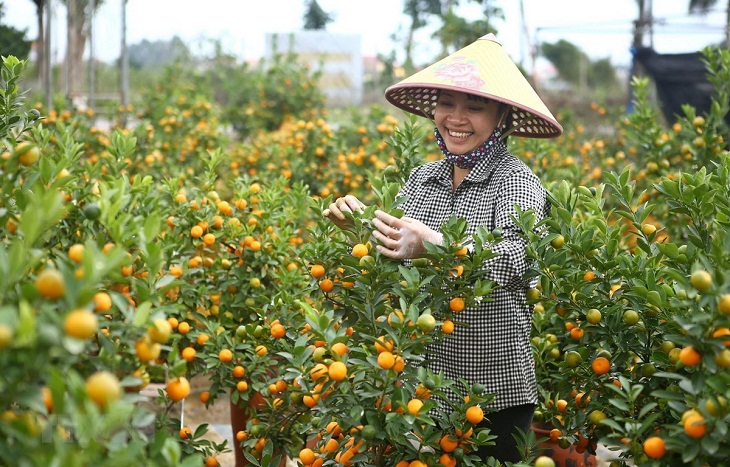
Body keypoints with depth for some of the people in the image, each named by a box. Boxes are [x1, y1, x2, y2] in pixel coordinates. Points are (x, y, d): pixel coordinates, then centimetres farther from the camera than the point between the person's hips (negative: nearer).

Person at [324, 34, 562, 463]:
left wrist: (432, 244, -40)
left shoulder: (516, 180, -10)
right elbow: (393, 261, 14)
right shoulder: (422, 178, 7)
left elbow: (518, 263, -27)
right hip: (422, 380, 5)